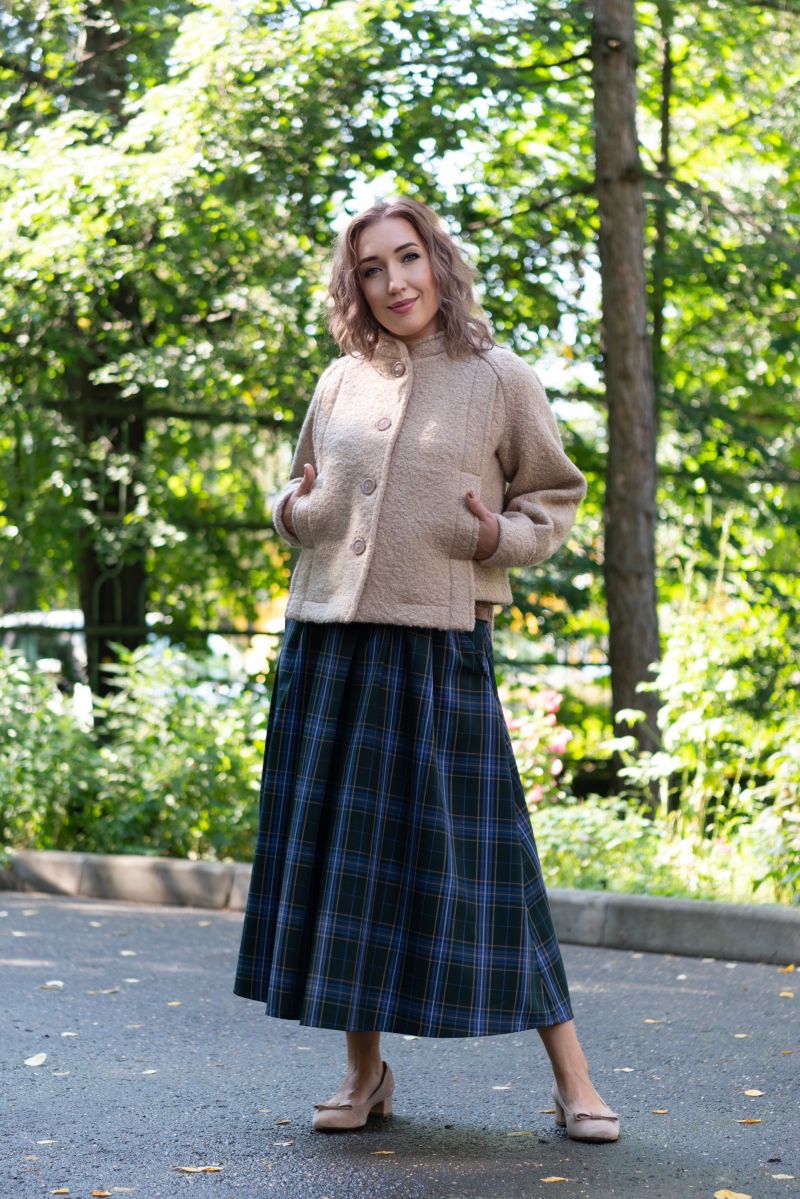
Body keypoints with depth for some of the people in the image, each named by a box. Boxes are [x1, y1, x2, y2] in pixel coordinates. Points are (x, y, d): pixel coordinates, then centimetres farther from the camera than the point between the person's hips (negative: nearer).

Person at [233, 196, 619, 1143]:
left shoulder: (501, 380, 1)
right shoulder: (340, 384, 11)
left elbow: (554, 498, 7)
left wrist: (501, 535, -12)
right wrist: (294, 513, 0)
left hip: (440, 643, -4)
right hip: (327, 640, 4)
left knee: (465, 851, -5)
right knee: (338, 848, 6)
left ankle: (570, 1075, 6)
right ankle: (365, 1071, 20)